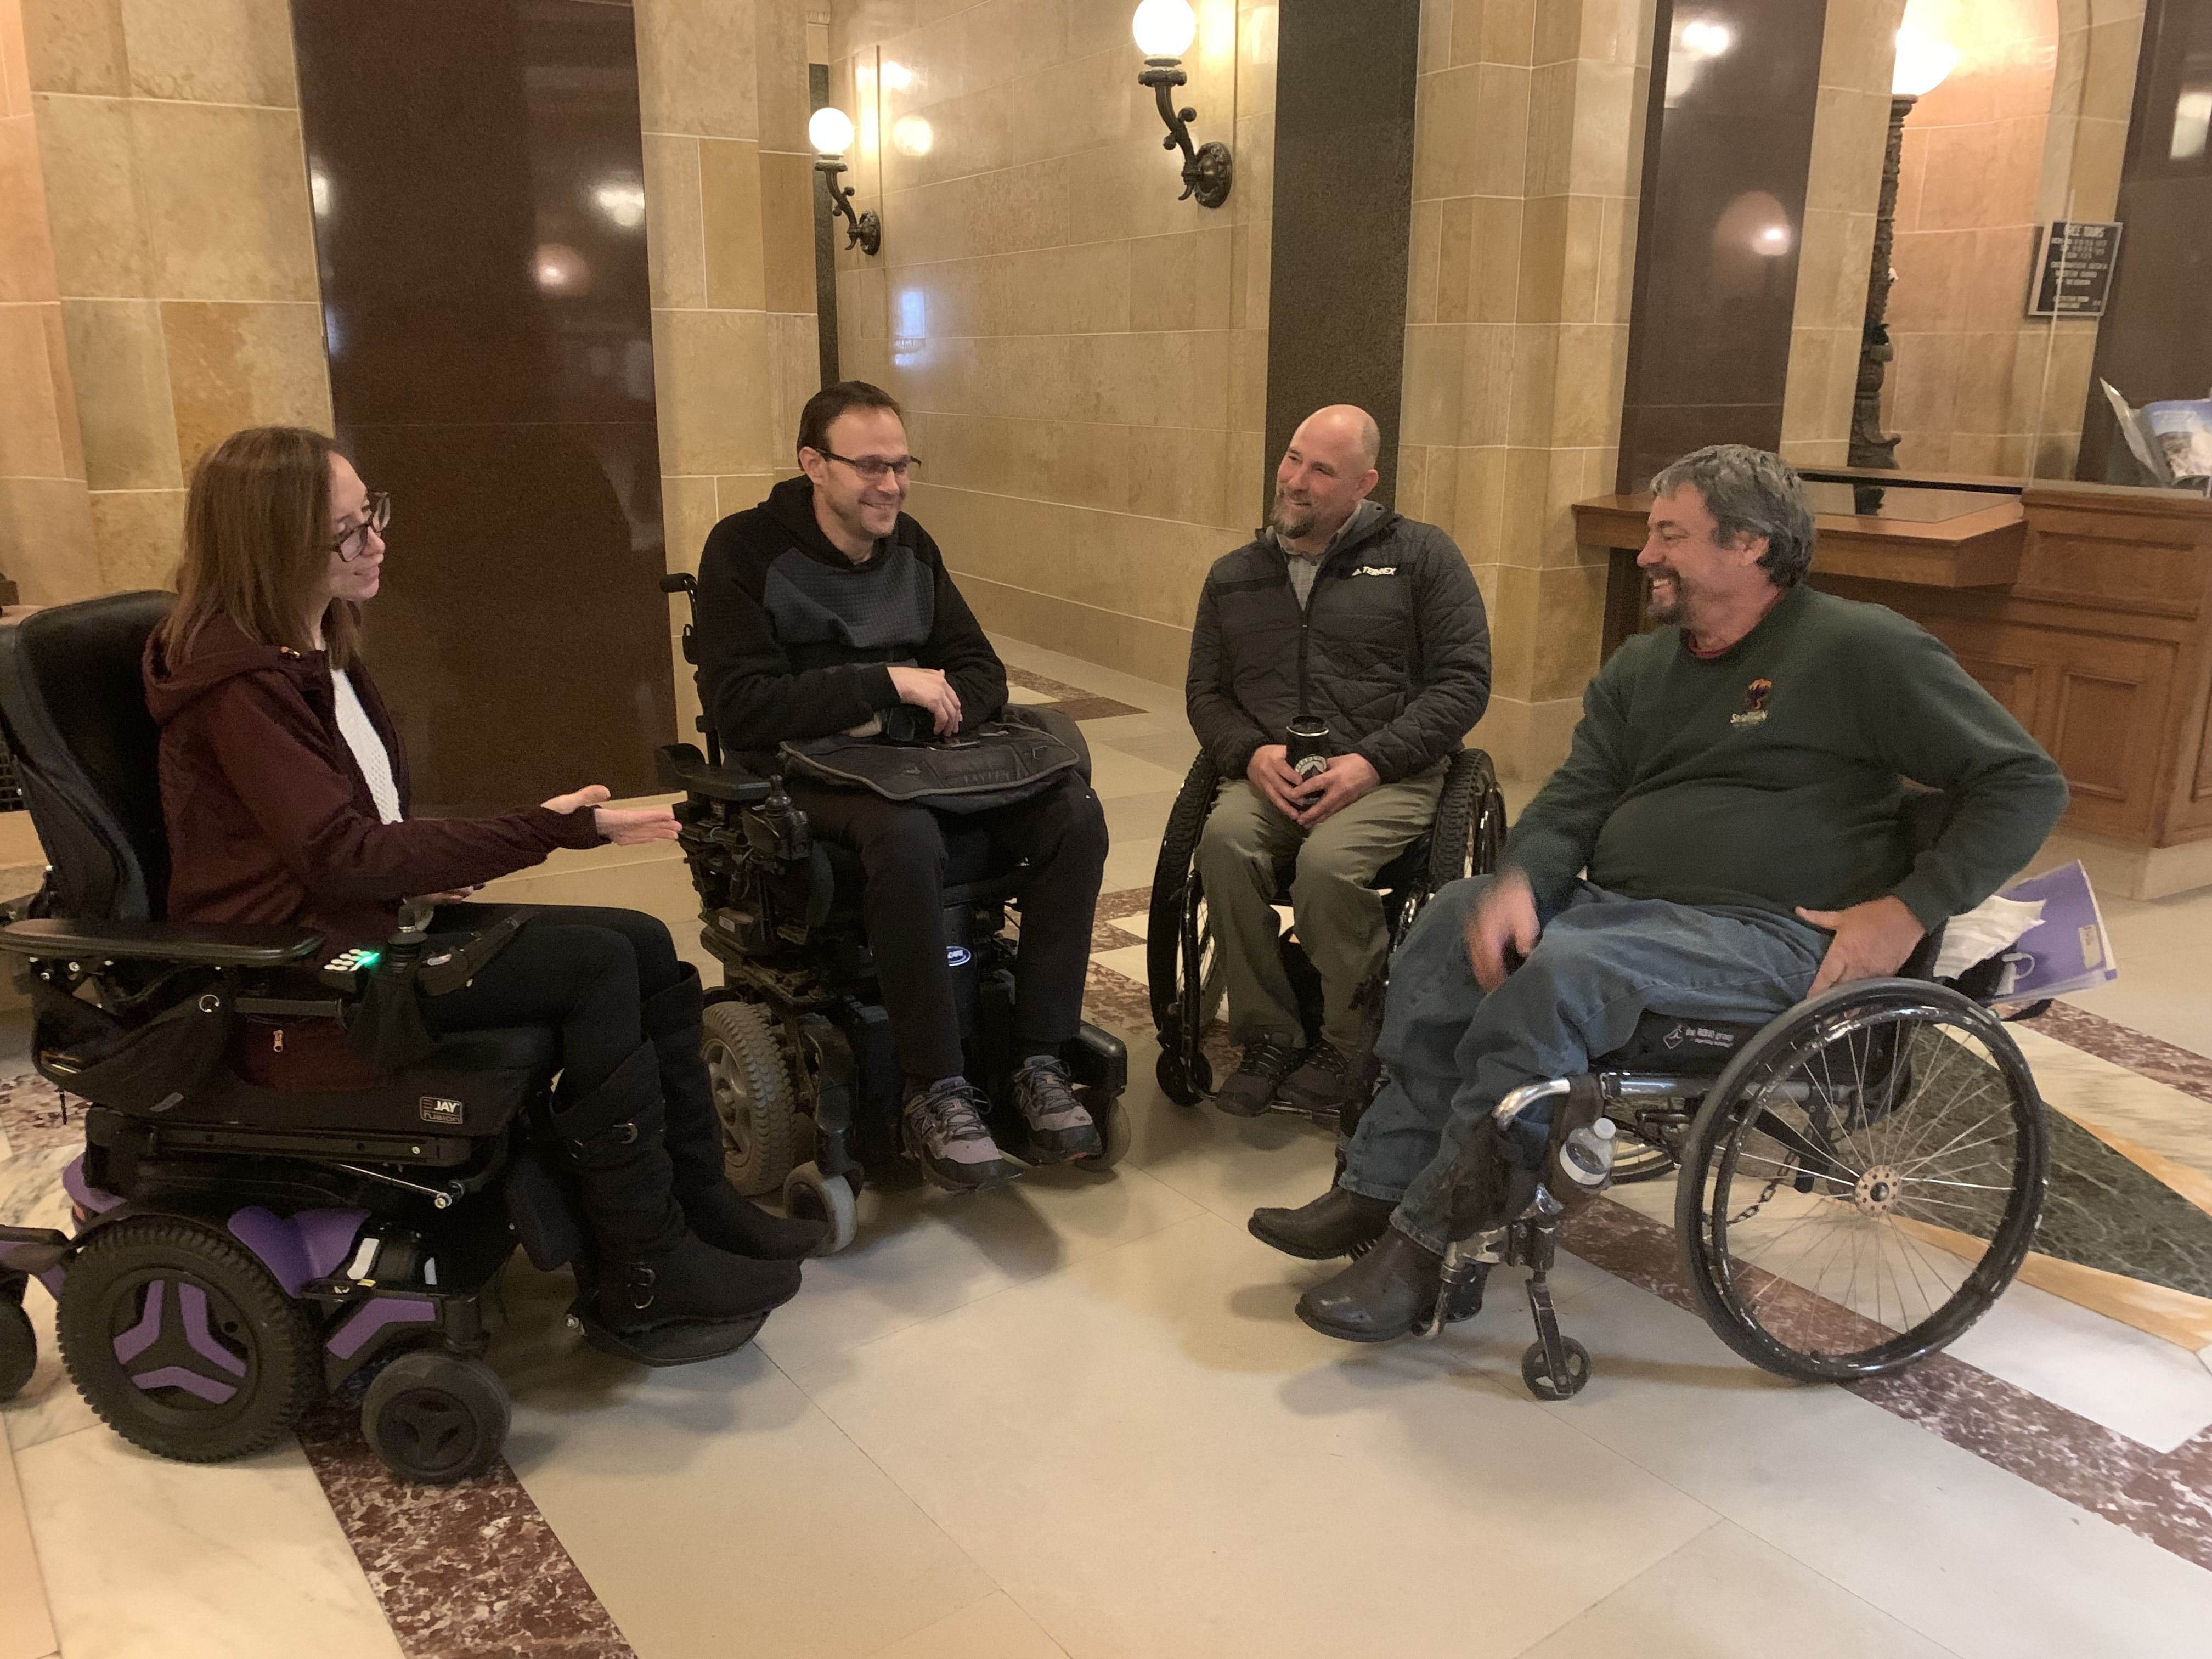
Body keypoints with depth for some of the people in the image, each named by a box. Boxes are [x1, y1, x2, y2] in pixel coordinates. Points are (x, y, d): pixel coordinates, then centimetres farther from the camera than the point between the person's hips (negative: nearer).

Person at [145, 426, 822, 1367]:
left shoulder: (311, 647, 12)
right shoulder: (239, 682, -18)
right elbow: (345, 858, -25)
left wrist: (429, 864, -2)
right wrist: (550, 830, -28)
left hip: (364, 916, 9)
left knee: (645, 946, -7)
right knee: (596, 965, -22)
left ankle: (699, 1204, 0)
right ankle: (643, 1282, -14)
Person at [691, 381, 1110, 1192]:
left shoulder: (910, 545, 11)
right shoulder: (747, 548, -7)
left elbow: (981, 673, 11)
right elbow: (739, 704, -16)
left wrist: (927, 713, -12)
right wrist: (885, 684, -20)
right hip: (803, 770, -6)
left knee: (1074, 814, -17)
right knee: (907, 837, -39)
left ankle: (1040, 1061, -11)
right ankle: (935, 1093, -25)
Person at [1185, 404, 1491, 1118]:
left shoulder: (1420, 555, 5)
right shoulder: (1234, 576, 17)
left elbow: (1463, 682, -1)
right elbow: (1205, 692, 18)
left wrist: (1371, 762, -13)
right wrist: (1251, 752, -5)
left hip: (1390, 774, -3)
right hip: (1270, 774, 3)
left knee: (1327, 860, -33)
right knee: (1225, 837, -30)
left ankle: (1351, 1046, -9)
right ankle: (1269, 1035, -14)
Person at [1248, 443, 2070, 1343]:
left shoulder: (1862, 650, -3)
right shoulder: (1641, 668, 17)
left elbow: (2026, 784, -3)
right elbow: (1573, 800, 10)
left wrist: (1912, 909, -14)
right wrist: (1518, 882, -12)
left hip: (1771, 933, -7)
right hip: (1623, 905, 7)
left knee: (1563, 970, -31)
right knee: (1456, 915, -13)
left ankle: (1432, 1244, -24)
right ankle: (1381, 1183, -13)